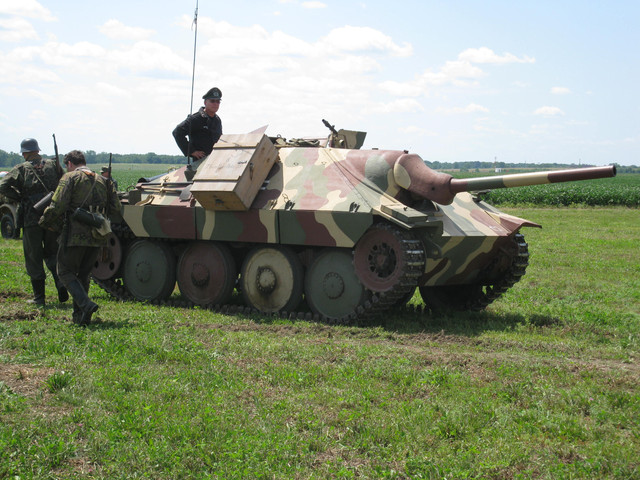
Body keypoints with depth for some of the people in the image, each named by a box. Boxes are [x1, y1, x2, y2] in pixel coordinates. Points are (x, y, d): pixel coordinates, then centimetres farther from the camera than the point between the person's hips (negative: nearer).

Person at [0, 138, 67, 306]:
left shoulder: (21, 169, -1)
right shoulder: (53, 165, 7)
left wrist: (20, 198, -1)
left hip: (31, 219, -3)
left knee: (33, 257, 6)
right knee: (52, 253, 19)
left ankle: (39, 297, 8)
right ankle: (61, 283, -4)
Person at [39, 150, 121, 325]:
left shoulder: (70, 178, -3)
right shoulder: (102, 180, 14)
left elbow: (57, 207, -13)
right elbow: (116, 208, 11)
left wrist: (45, 222, 4)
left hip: (75, 234, -6)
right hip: (97, 235, 6)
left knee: (66, 271, 6)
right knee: (83, 274, 18)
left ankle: (85, 304, -15)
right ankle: (79, 315, 17)